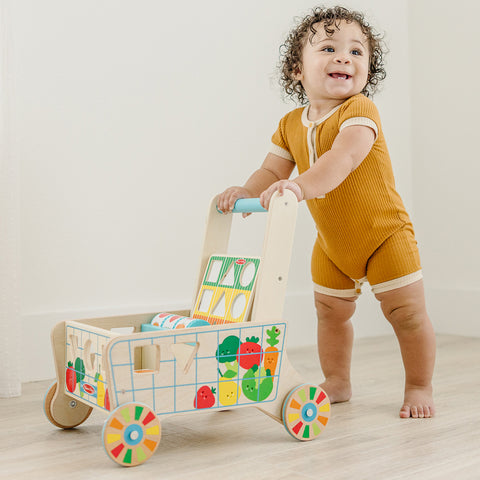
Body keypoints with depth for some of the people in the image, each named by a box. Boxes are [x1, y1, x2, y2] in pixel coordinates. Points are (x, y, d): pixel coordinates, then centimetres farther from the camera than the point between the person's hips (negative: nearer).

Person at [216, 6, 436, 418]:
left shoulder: (359, 110, -23)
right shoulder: (291, 125, -3)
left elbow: (344, 158, -41)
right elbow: (273, 171, -2)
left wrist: (302, 185, -57)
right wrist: (247, 191, -24)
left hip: (384, 235, -5)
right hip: (332, 243, 6)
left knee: (408, 313, 0)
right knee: (331, 311, 16)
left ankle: (419, 387, 19)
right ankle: (337, 384, 34)